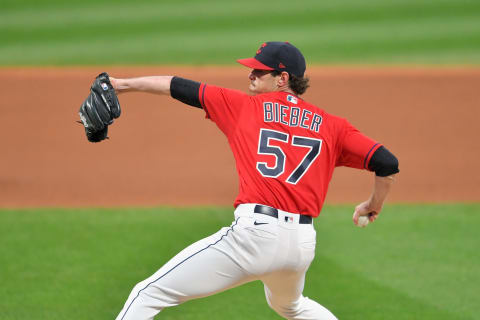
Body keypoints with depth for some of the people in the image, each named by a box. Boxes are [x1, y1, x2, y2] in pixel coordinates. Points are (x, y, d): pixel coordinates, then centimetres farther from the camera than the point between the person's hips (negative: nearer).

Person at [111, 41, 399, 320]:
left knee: (147, 295, -5)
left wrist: (123, 84, 25)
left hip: (255, 232, -5)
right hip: (303, 244, 5)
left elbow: (179, 87, 14)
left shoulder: (245, 106, 9)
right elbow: (388, 164, 7)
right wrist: (373, 207, 25)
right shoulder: (332, 126, 13)